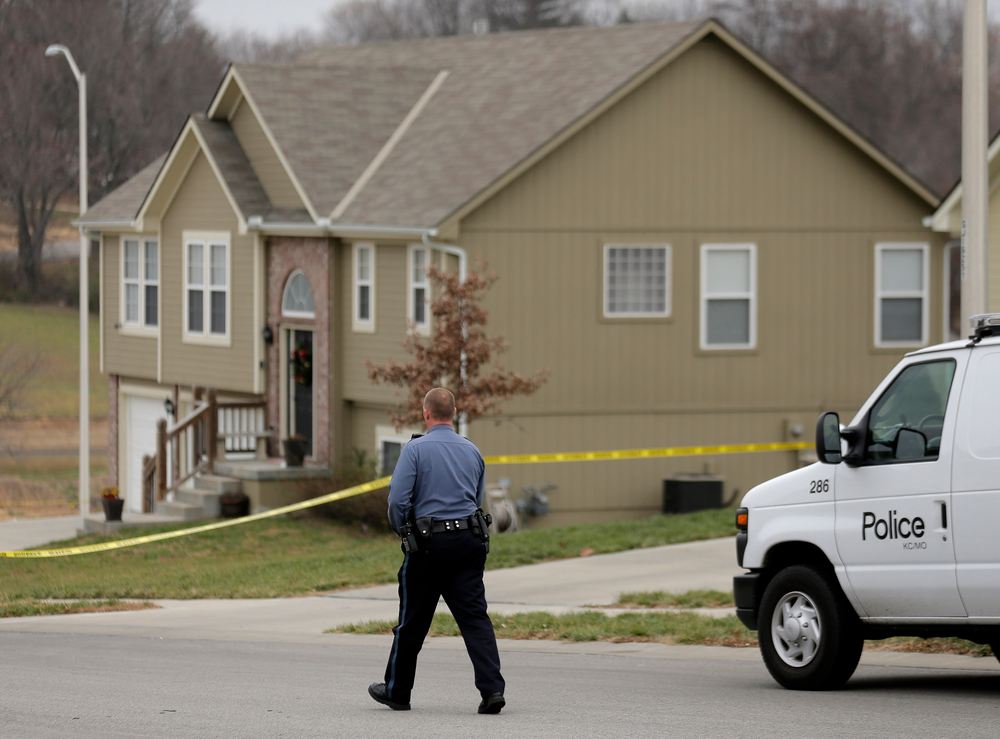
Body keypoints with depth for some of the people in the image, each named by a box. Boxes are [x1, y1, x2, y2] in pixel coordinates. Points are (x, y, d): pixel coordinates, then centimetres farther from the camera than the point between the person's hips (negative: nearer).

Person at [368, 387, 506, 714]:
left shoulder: (415, 449, -7)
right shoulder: (472, 451, 10)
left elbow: (398, 499, -11)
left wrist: (401, 530, 5)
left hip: (429, 545, -4)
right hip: (469, 541, 4)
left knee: (412, 621, 9)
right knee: (475, 616, -1)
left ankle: (397, 691, 23)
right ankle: (492, 688, -15)